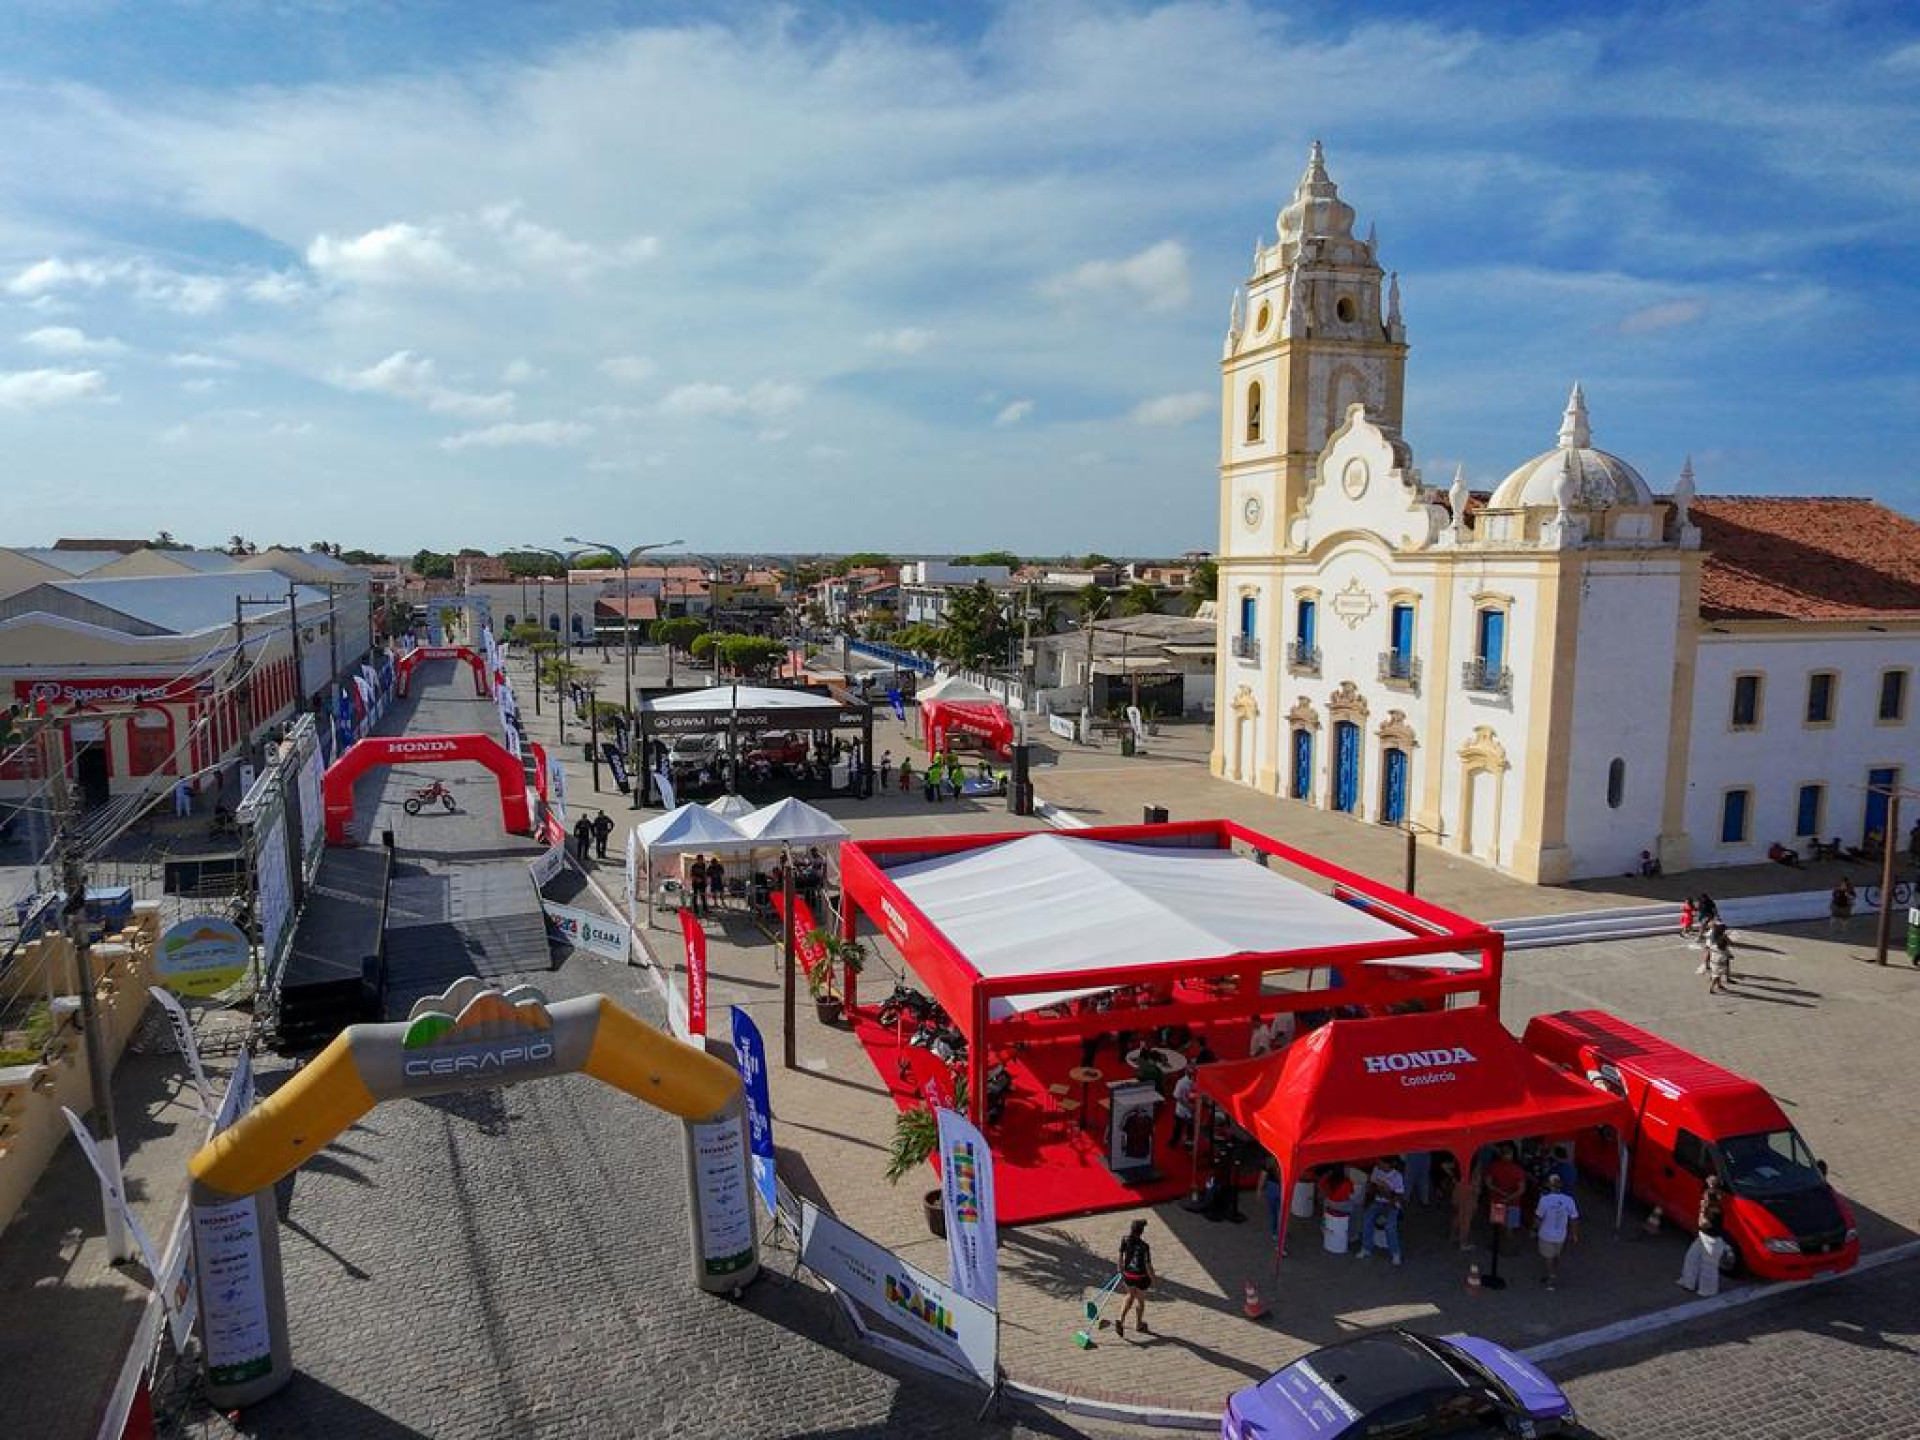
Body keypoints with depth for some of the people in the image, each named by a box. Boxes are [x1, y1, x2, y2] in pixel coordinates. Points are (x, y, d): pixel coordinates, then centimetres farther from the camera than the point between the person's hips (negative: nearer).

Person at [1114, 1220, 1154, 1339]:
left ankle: (1120, 1321, 16)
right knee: (1140, 1300, 22)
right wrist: (1152, 1281, -2)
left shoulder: (1125, 1241, -13)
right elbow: (1148, 1266, -19)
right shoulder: (1144, 1247, -26)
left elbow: (1120, 1259, -3)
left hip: (1127, 1276, 4)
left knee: (1130, 1295, 29)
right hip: (1141, 1278, -4)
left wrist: (1121, 1273, 13)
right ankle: (1139, 1324, 44)